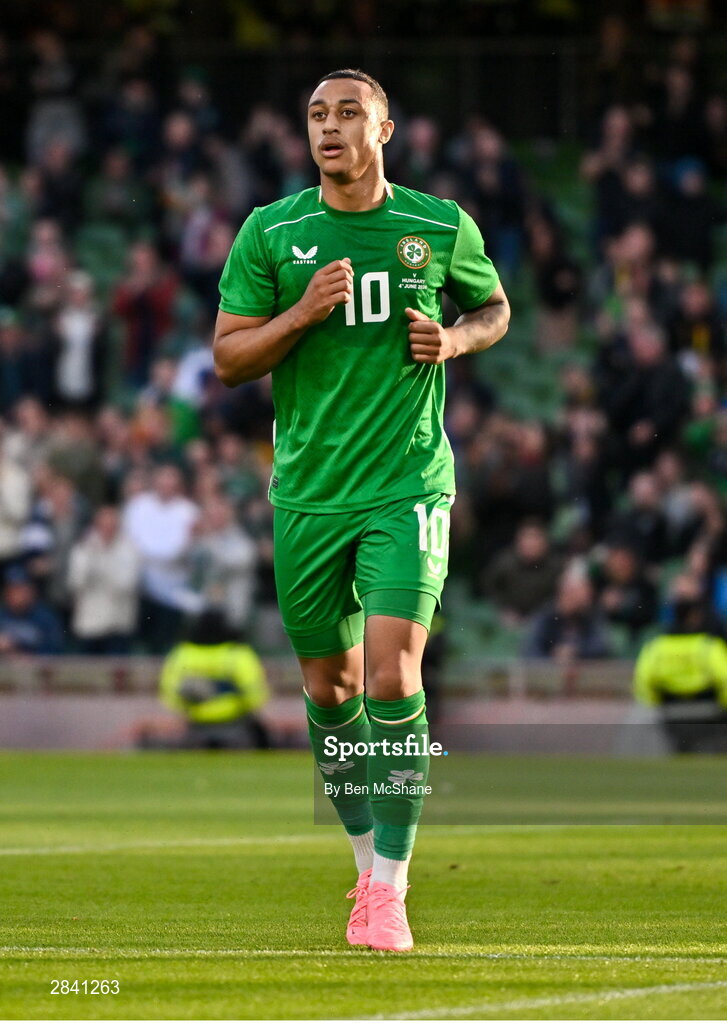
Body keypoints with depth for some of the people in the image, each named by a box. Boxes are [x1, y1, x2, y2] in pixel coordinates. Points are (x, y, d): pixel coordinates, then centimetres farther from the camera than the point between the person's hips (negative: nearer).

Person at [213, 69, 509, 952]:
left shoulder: (442, 228, 1)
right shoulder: (269, 233, 1)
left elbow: (494, 306, 18)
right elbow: (227, 358, 1)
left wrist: (454, 339, -4)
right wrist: (301, 315, -16)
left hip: (408, 487, -2)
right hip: (307, 493, 2)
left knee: (392, 676, -16)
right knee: (329, 688, 9)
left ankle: (390, 890, -12)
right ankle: (369, 865, 29)